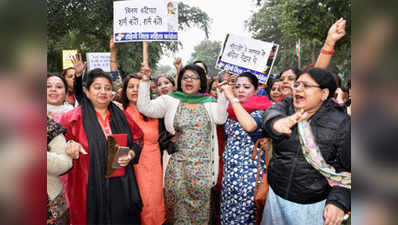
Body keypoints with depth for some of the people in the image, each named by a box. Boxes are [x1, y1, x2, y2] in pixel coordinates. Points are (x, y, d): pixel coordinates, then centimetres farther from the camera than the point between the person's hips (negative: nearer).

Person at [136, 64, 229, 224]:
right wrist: (145, 81, -9)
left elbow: (220, 119, -12)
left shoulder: (210, 102, 7)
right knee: (177, 205, 5)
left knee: (200, 206, 7)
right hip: (177, 165, 0)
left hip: (203, 165, 0)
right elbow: (144, 108, -5)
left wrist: (222, 92, -15)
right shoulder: (170, 101, 6)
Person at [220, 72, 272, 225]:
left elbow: (250, 125, -33)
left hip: (248, 173, -7)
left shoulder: (260, 111, -11)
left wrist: (232, 98, -24)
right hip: (230, 171, 7)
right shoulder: (233, 111, 10)